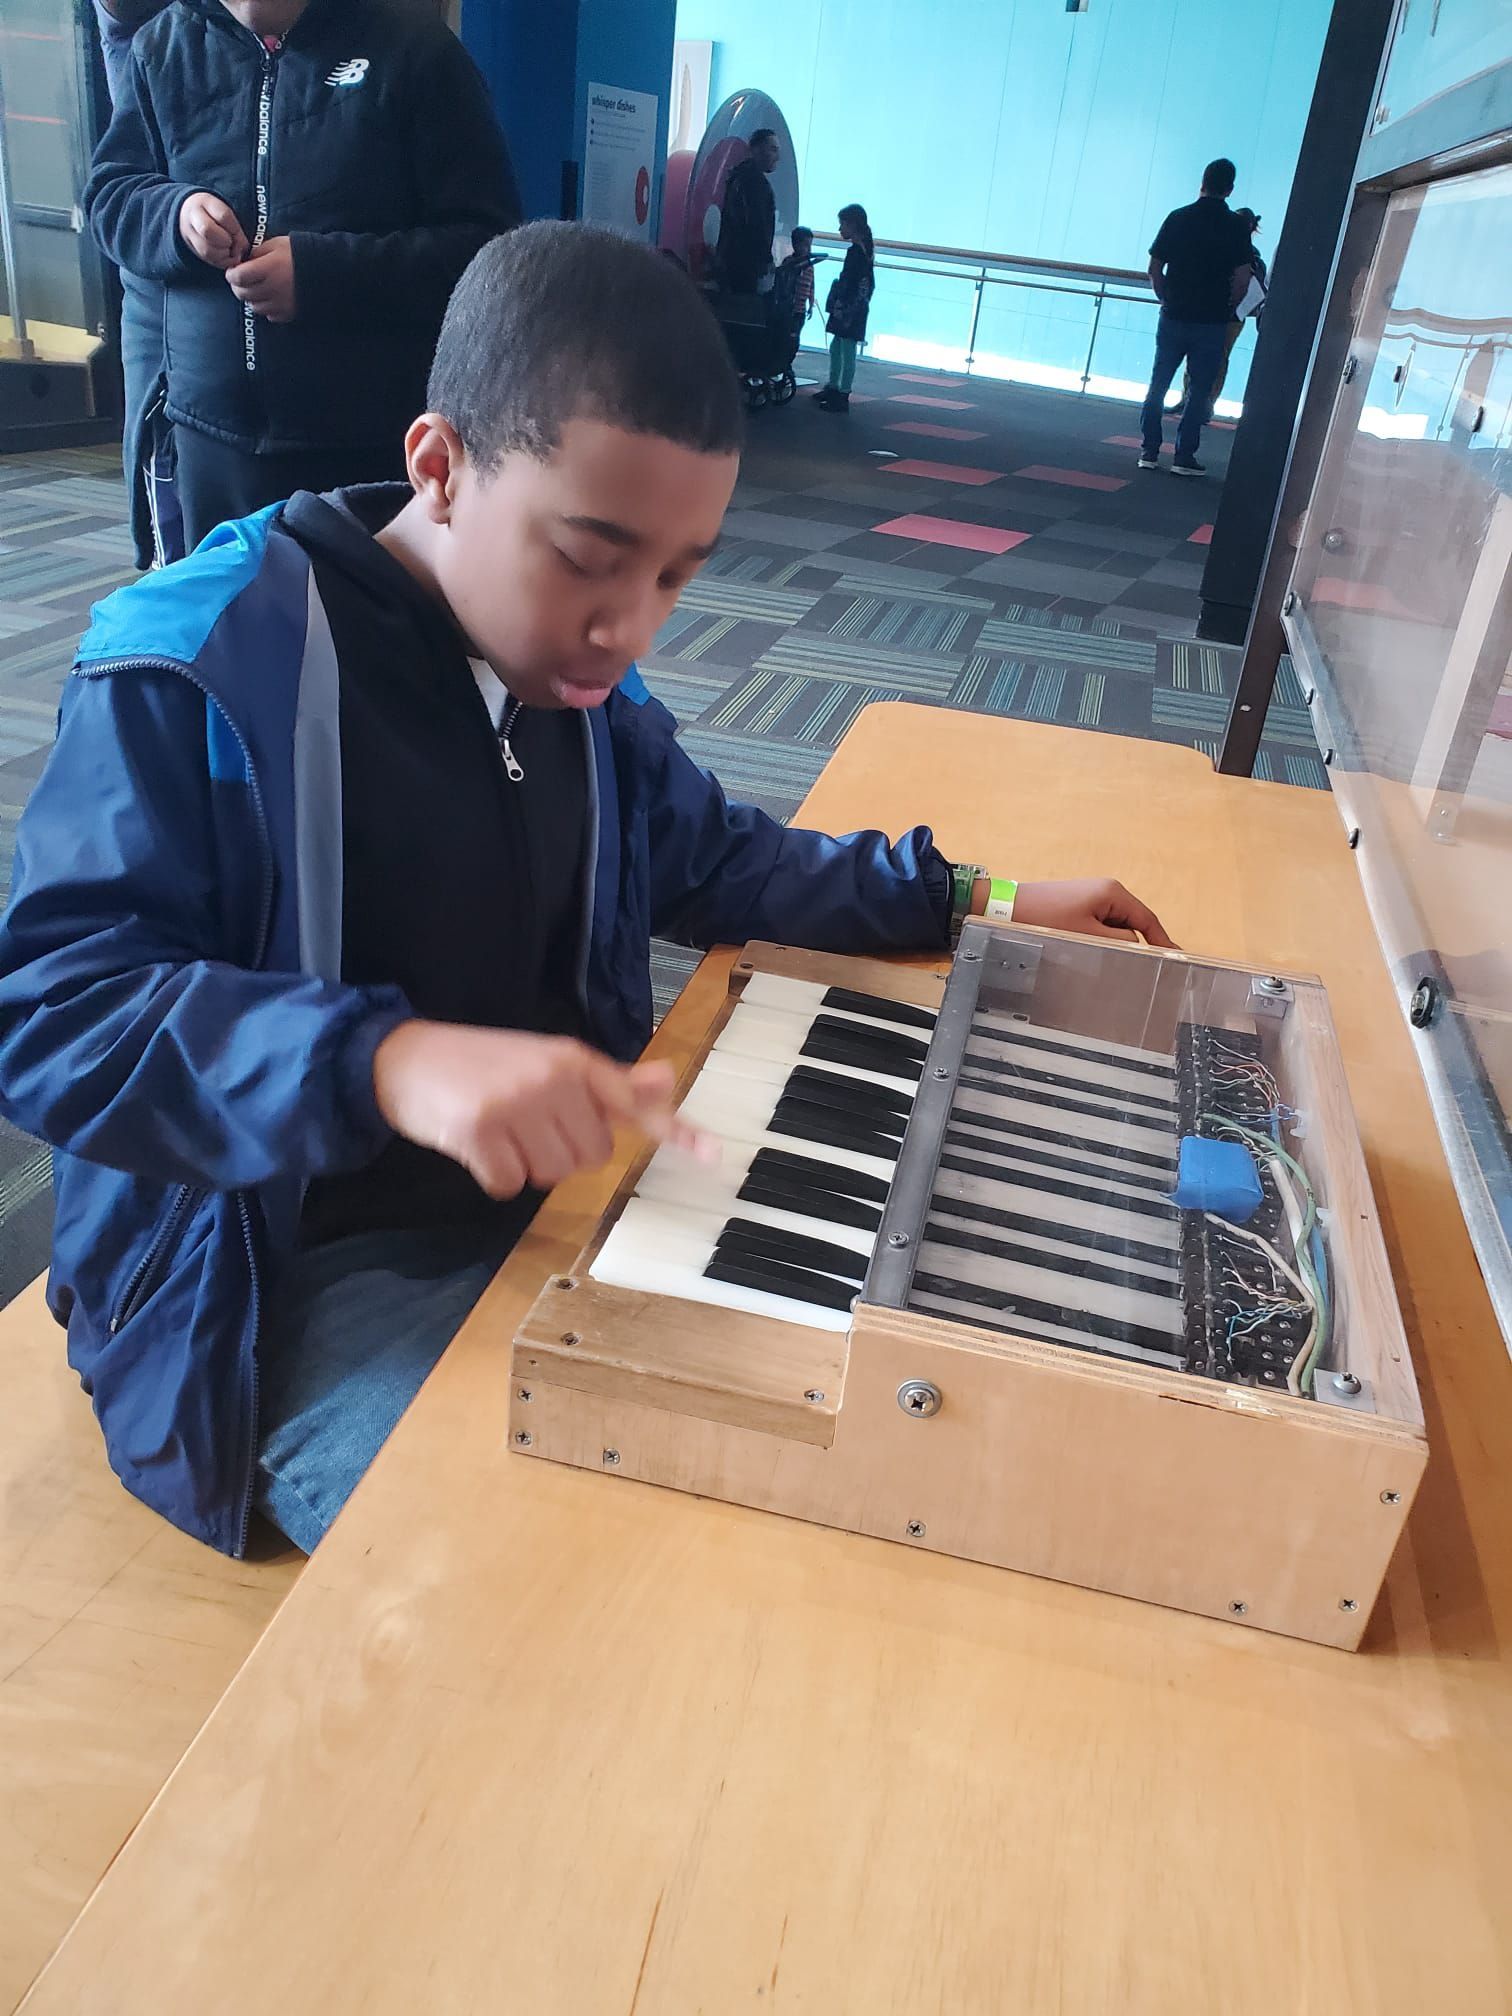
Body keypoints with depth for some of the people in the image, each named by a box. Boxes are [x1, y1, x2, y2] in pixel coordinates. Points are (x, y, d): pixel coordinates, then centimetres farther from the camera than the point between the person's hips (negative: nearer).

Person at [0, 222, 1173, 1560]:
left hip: (561, 1187, 7)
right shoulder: (198, 672, -17)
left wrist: (972, 902, 10)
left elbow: (714, 861, 17)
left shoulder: (582, 675, 4)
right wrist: (390, 1061, -41)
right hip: (303, 1266, -6)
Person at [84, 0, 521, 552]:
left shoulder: (413, 45, -4)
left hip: (375, 434, -4)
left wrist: (323, 271, -21)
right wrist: (175, 214, -8)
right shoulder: (163, 46, 9)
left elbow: (484, 241, -10)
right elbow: (107, 193, 16)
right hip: (213, 425, 4)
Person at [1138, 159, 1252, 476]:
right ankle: (1184, 456, 2)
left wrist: (1167, 300, 13)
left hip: (1173, 317, 1)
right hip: (1211, 324, -1)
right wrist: (1227, 309, 8)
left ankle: (1149, 451, 8)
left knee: (1158, 384, 10)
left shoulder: (1178, 218, 0)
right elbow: (1242, 279, -8)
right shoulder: (1236, 227, -4)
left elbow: (1155, 269, 0)